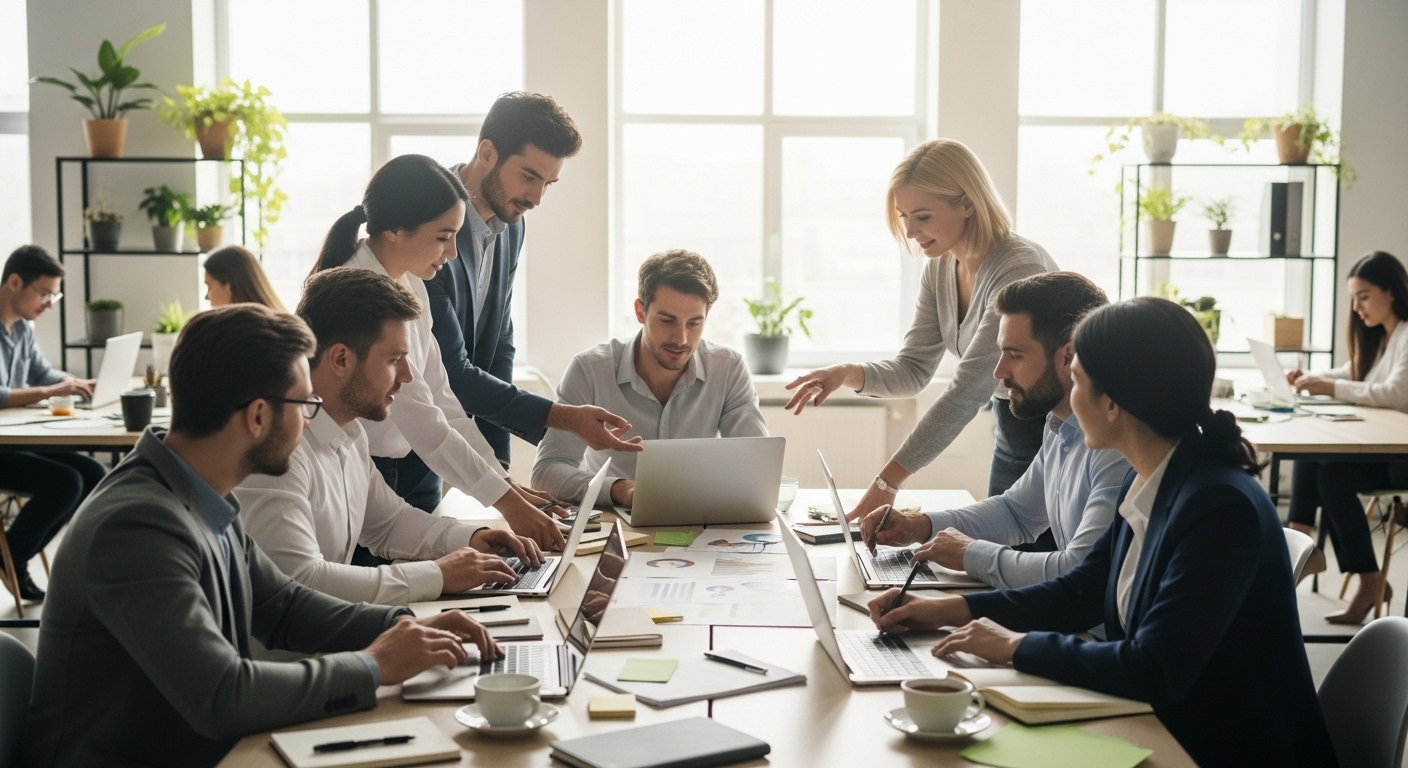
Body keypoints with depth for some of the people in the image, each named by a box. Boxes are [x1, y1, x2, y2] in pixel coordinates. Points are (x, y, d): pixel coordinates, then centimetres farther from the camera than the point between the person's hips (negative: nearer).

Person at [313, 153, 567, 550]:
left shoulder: (409, 284, 4)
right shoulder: (356, 297, -24)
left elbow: (439, 396, 3)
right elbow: (423, 422, -26)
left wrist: (507, 484, -3)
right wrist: (507, 502, -24)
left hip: (412, 470, 8)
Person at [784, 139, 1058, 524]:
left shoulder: (1020, 268, -25)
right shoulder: (939, 269, 2)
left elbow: (968, 390, -30)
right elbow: (913, 369, 4)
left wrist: (888, 481, -32)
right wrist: (848, 374, -17)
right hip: (1011, 432, 8)